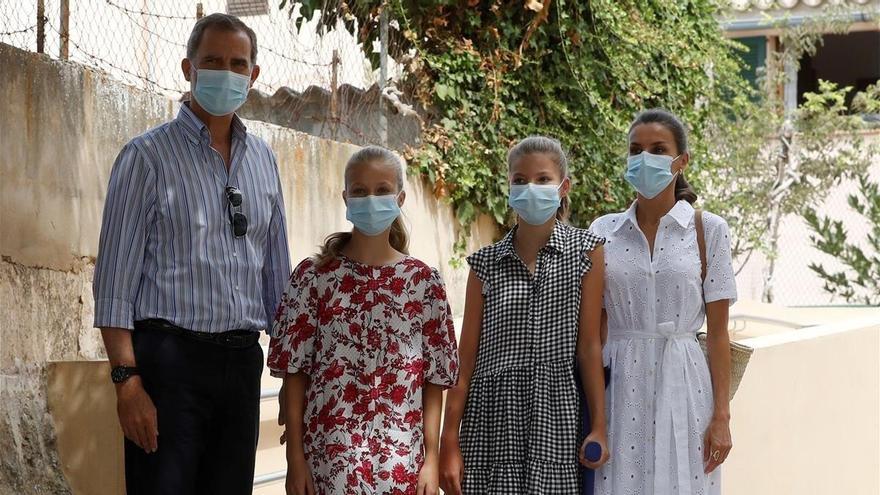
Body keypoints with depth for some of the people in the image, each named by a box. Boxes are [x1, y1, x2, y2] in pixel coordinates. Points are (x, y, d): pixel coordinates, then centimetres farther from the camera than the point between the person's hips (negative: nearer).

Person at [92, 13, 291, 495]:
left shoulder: (262, 159, 14)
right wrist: (126, 379, -16)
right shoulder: (148, 156, -2)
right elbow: (115, 278, -7)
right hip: (169, 358, -5)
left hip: (241, 361, 5)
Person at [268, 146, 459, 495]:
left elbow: (434, 378, 5)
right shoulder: (313, 275, 2)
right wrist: (295, 458, -3)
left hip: (401, 455, 1)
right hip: (329, 453, -1)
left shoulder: (424, 282, 5)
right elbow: (294, 370, 1)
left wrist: (431, 459, -1)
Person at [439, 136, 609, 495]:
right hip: (492, 416, 1)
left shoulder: (586, 250, 3)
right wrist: (449, 443, 1)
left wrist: (599, 427, -5)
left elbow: (589, 345, 0)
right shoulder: (486, 263, 6)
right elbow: (466, 359, 5)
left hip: (555, 415, -1)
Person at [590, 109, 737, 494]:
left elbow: (718, 332, 0)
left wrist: (721, 416, -5)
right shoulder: (604, 231, 7)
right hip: (618, 389, 2)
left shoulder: (708, 230, 1)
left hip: (680, 389, -2)